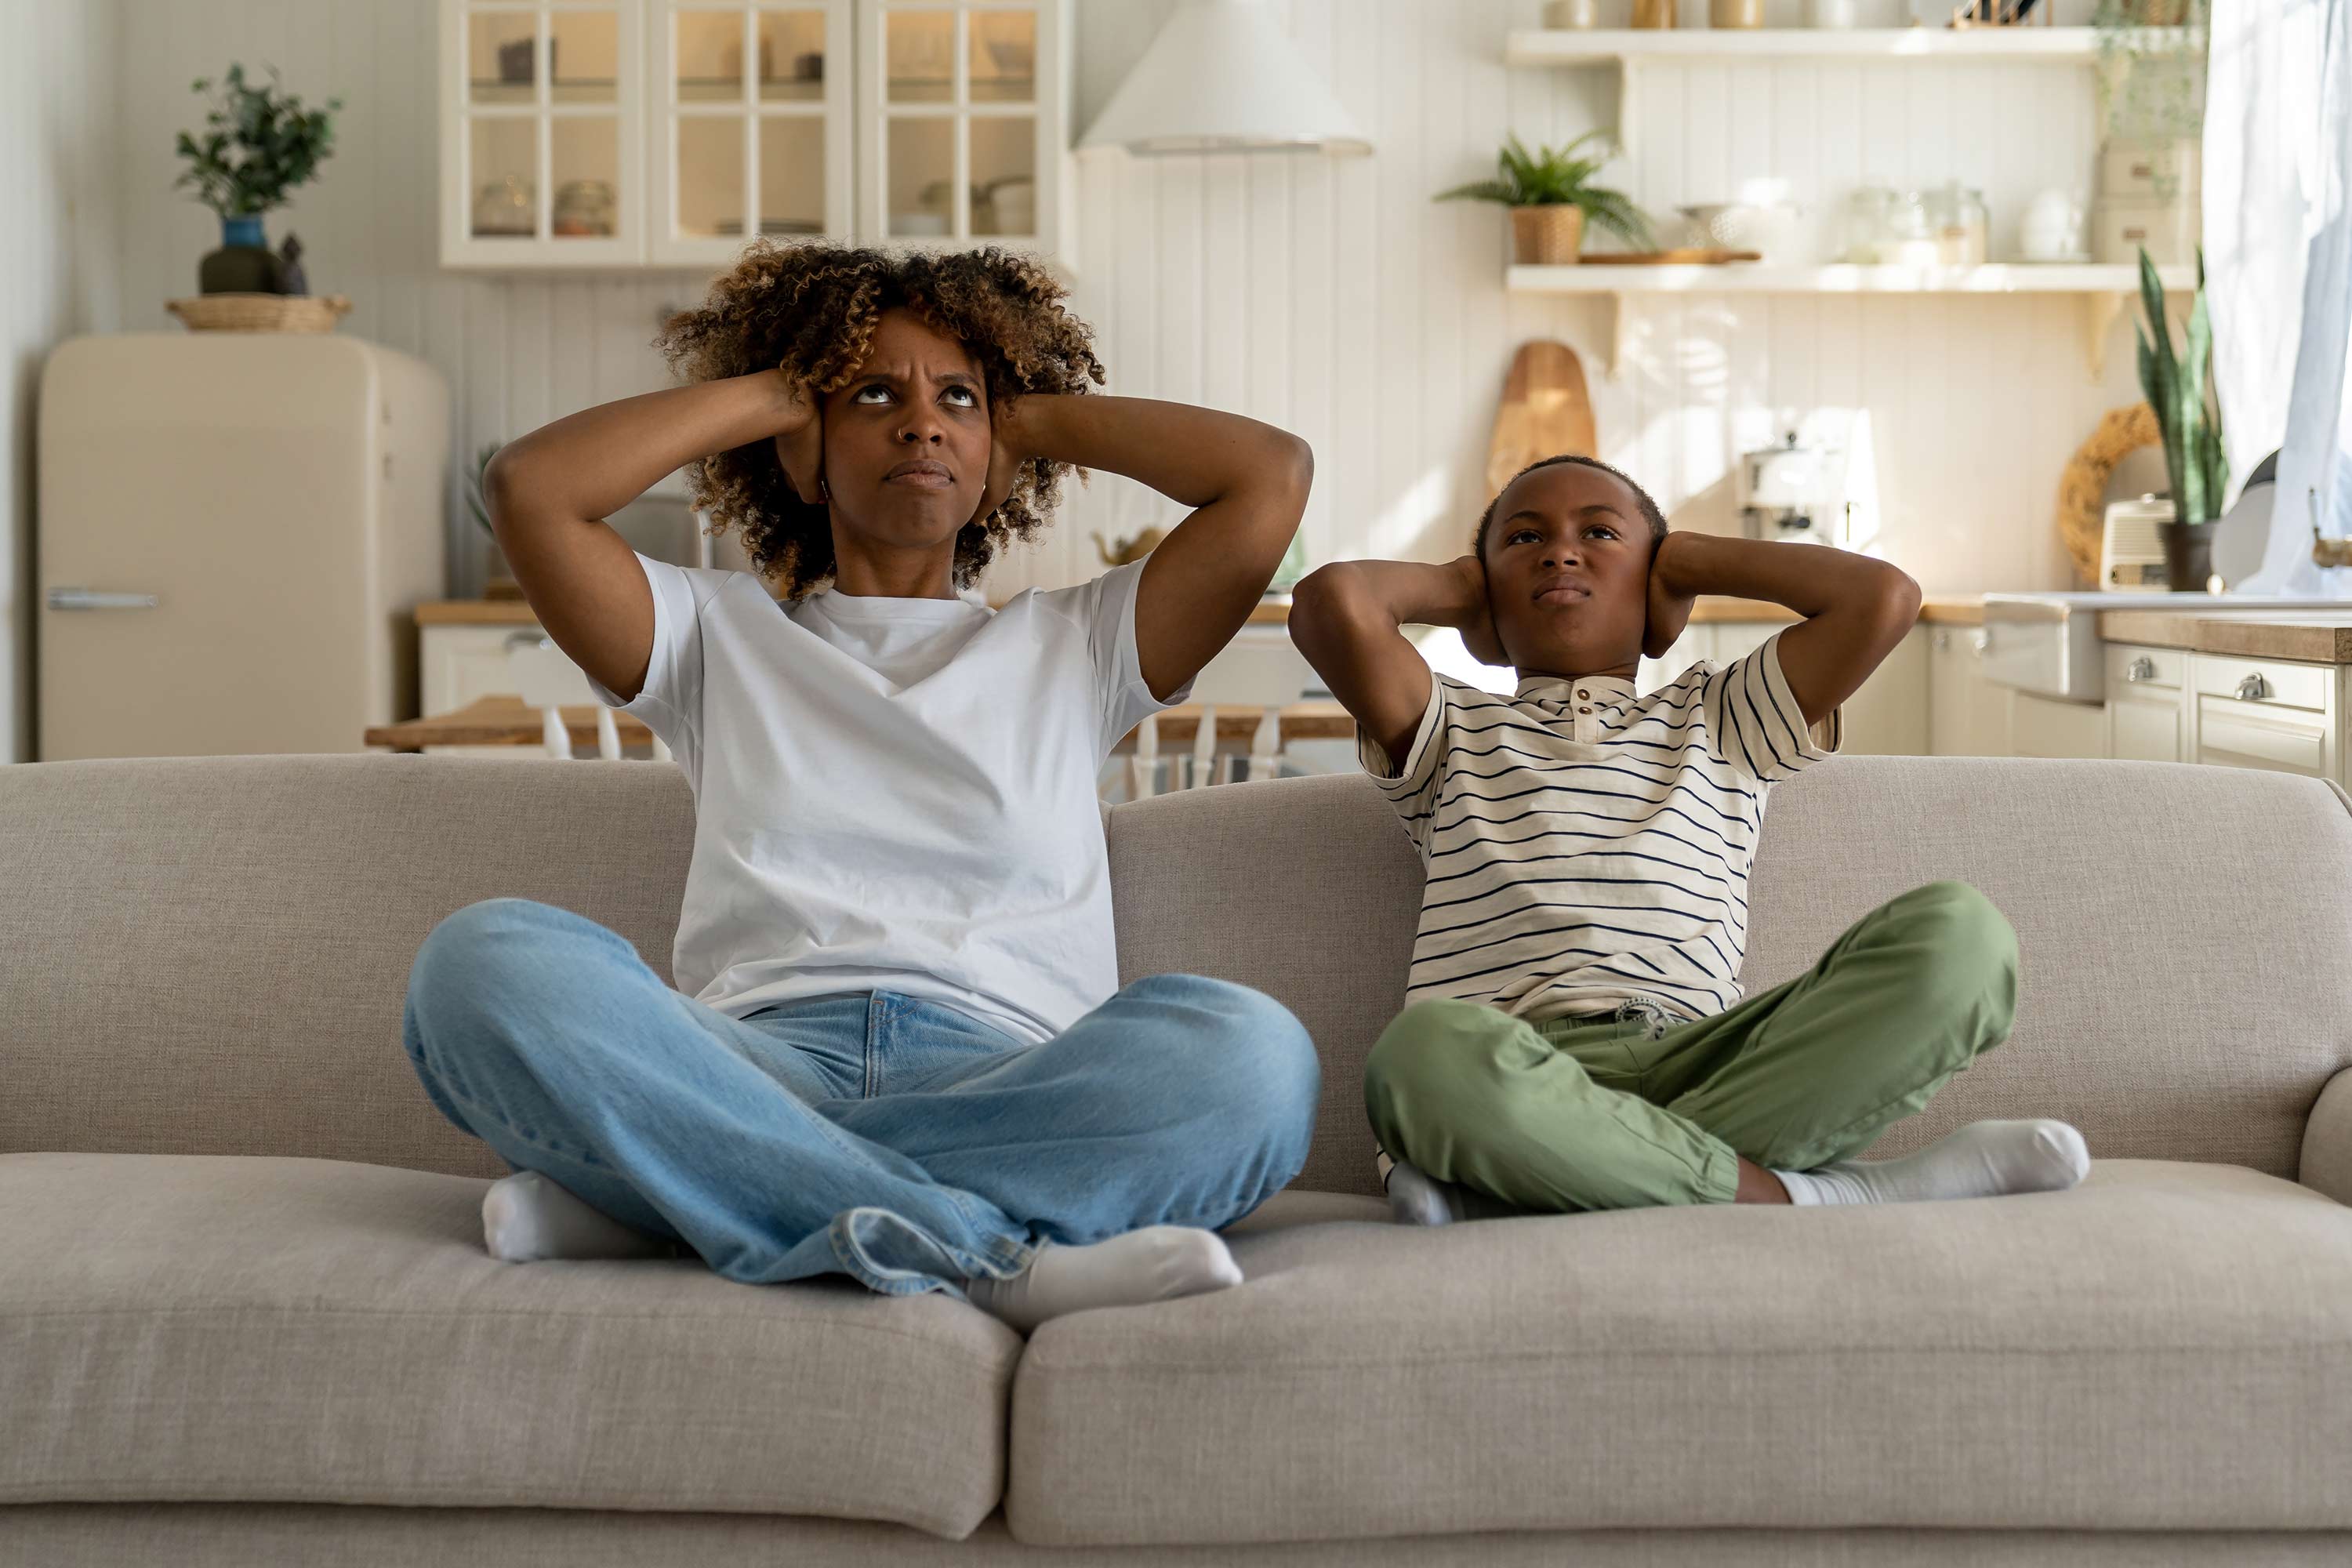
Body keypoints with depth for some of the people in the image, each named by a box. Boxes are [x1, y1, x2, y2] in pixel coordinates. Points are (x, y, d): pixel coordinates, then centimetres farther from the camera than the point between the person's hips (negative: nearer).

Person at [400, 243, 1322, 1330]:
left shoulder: (1072, 650, 28)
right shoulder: (720, 639, 27)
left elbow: (1273, 473, 16)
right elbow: (530, 488, 11)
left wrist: (1038, 416, 26)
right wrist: (767, 395, 22)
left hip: (1008, 1086, 1)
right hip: (758, 1065, 0)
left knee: (1247, 1053, -34)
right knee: (481, 960, -29)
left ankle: (647, 1196, -30)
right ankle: (992, 1261, -35)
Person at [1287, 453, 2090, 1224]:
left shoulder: (1720, 720, 32)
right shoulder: (1455, 730, 28)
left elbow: (1882, 598, 18)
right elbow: (1332, 602, 10)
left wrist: (1688, 561, 30)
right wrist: (1454, 586, 31)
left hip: (1700, 1056, 3)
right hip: (1527, 1067, -3)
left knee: (1958, 931, -24)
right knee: (1429, 1051, -41)